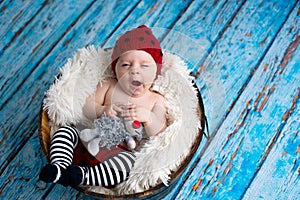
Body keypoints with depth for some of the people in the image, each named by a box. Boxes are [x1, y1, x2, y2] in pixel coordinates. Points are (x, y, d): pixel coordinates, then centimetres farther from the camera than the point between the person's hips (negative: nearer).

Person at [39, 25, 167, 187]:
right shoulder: (108, 86, 11)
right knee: (65, 131, -12)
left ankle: (85, 175, -43)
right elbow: (86, 107, 5)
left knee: (128, 161, -36)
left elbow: (161, 135, -4)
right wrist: (103, 110, -17)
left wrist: (148, 118, -26)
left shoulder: (156, 101, 4)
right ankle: (60, 166, -29)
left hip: (125, 149, -3)